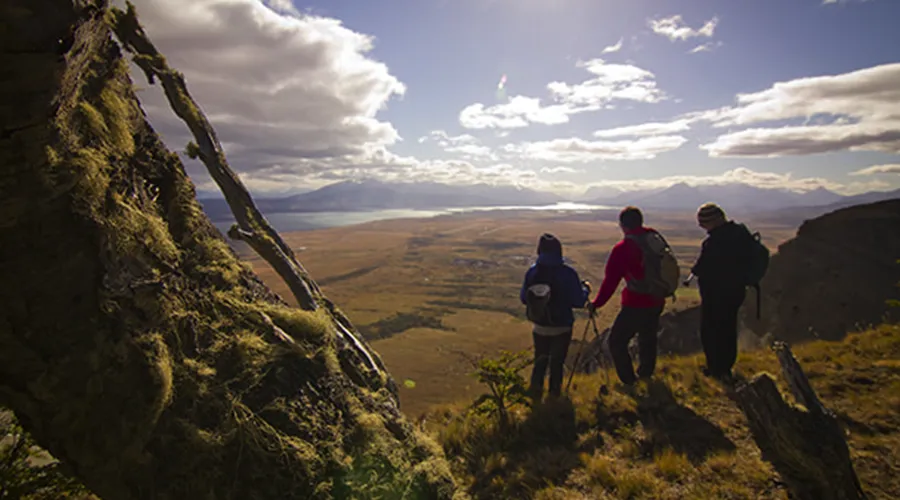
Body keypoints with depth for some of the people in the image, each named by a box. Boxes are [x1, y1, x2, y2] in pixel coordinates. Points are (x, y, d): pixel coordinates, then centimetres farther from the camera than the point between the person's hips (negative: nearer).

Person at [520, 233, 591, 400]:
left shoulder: (532, 272, -12)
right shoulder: (567, 273, -19)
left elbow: (523, 298, -3)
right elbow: (578, 302, -14)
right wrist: (585, 289, 5)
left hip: (540, 326, 2)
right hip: (562, 327, -1)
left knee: (540, 359, 21)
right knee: (557, 361, 18)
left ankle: (536, 386, 6)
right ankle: (554, 393, 30)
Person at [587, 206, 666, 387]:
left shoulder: (622, 249, -18)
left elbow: (610, 281, -16)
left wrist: (596, 304, -8)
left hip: (636, 305, -7)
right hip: (657, 301, 7)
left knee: (617, 341, 9)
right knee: (648, 336, 27)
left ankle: (628, 379, 15)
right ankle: (646, 371, 46)